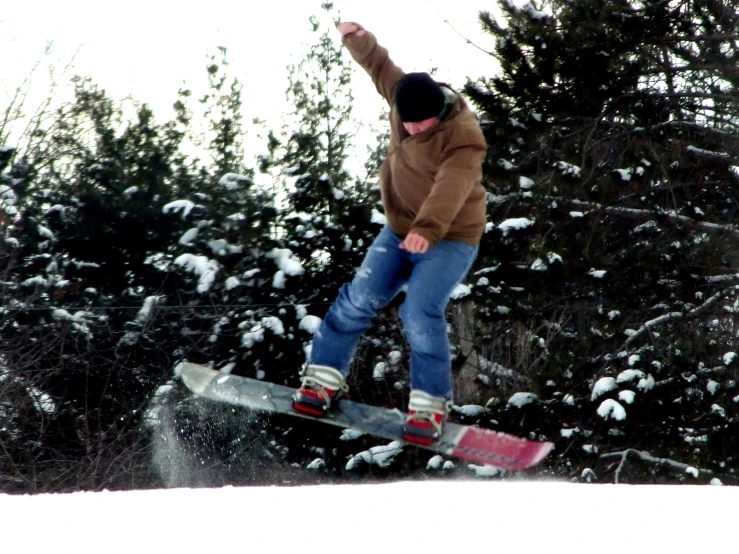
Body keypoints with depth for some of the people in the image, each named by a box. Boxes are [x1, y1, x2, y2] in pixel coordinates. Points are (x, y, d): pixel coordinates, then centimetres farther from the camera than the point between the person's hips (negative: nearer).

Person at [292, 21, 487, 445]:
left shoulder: (463, 137, -27)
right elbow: (381, 66, 16)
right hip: (401, 230, 7)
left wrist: (427, 230, -58)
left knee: (421, 314, -22)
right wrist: (359, 39, 0)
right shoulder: (404, 96, -5)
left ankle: (430, 405, -12)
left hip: (450, 237, -7)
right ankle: (324, 379, 8)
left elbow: (451, 189, -43)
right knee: (359, 299, -3)